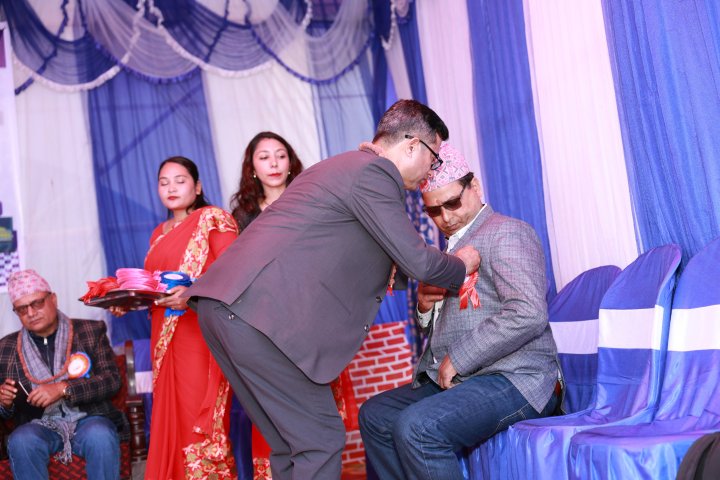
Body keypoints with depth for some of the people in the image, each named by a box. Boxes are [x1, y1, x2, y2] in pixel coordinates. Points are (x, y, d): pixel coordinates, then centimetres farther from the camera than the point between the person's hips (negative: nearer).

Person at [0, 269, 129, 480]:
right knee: (20, 442, -32)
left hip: (88, 419, -1)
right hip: (40, 425, 2)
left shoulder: (91, 331, 7)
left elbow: (112, 380, -3)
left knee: (100, 436, -35)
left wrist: (63, 389, -16)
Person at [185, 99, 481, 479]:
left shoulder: (339, 166, 26)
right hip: (262, 314, -10)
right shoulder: (373, 171, -5)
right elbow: (417, 261, -7)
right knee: (321, 440, -2)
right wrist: (461, 266, 13)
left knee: (291, 442, 16)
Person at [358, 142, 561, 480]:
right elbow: (433, 330, 27)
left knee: (416, 426, -28)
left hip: (512, 381, -10)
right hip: (454, 381, 10)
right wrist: (425, 306, 3)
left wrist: (458, 359, -18)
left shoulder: (505, 232, -8)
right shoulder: (454, 248, 20)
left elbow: (529, 315, -24)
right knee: (374, 415, 11)